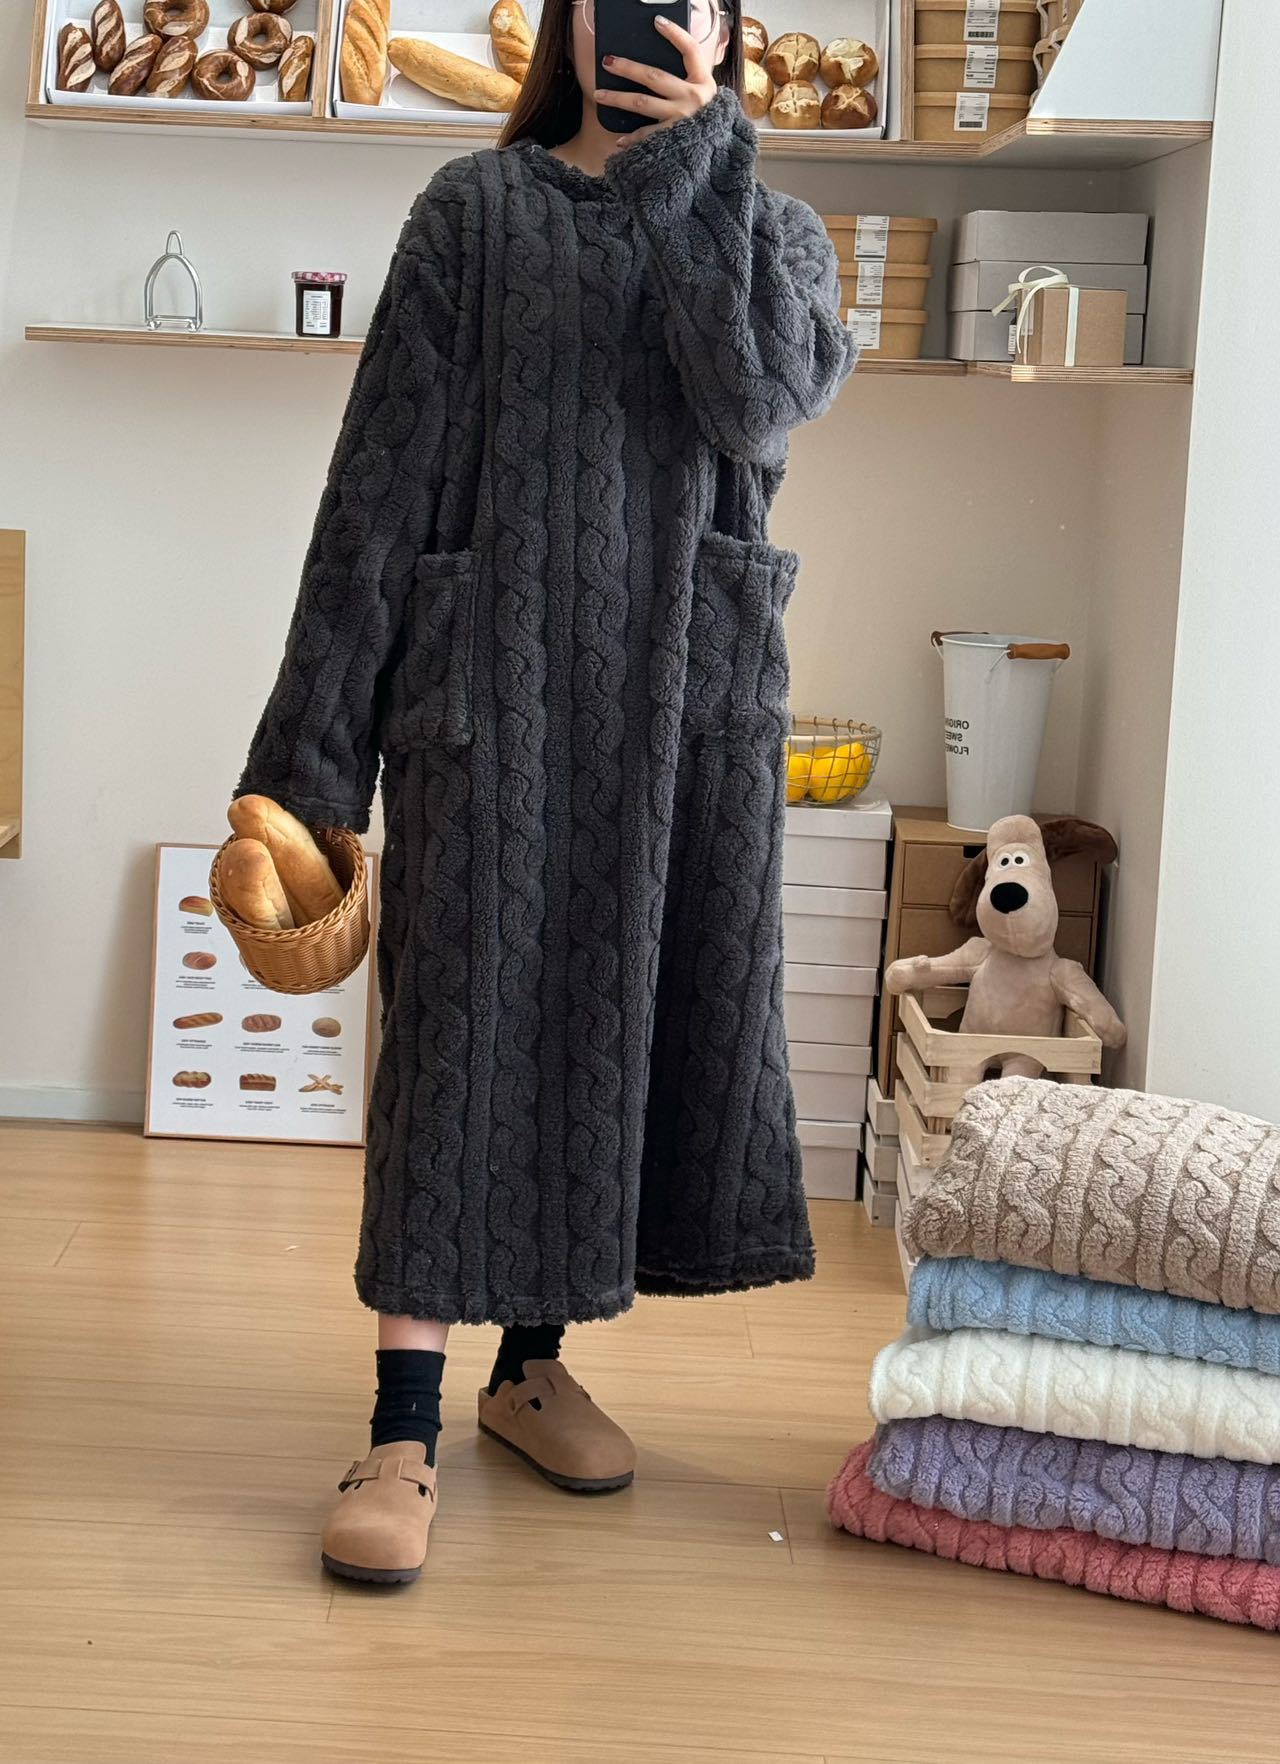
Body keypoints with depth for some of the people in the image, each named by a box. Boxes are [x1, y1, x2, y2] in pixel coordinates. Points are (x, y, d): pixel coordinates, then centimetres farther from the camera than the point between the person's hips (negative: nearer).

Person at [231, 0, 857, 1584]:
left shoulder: (775, 230, 11)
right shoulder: (476, 210, 4)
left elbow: (764, 401, -11)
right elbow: (381, 473, -1)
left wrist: (697, 157, -8)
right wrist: (317, 737, -7)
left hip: (693, 687, 3)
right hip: (498, 678, -3)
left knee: (635, 1018, 7)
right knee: (465, 1022, -5)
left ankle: (533, 1365, 22)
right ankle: (405, 1426, -2)